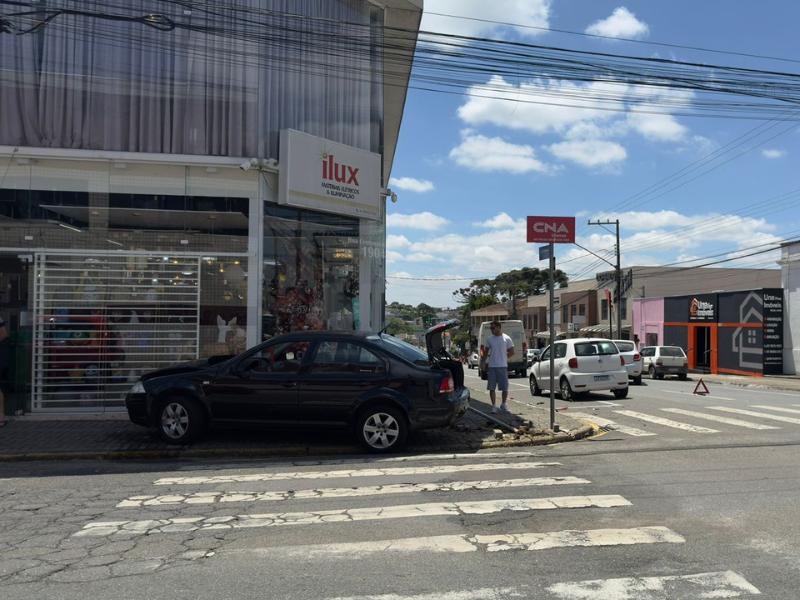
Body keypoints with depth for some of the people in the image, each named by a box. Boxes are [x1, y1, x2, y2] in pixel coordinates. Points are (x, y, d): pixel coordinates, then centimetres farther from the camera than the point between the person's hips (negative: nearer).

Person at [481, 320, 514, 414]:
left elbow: (511, 352, 4)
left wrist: (504, 358, 0)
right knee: (492, 388, 3)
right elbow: (485, 352, 14)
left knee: (505, 388, 2)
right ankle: (494, 405, 12)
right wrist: (485, 361, 5)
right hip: (491, 366, 2)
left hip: (503, 366, -2)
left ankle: (503, 404, 20)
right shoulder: (489, 339, 6)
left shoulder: (506, 339, -2)